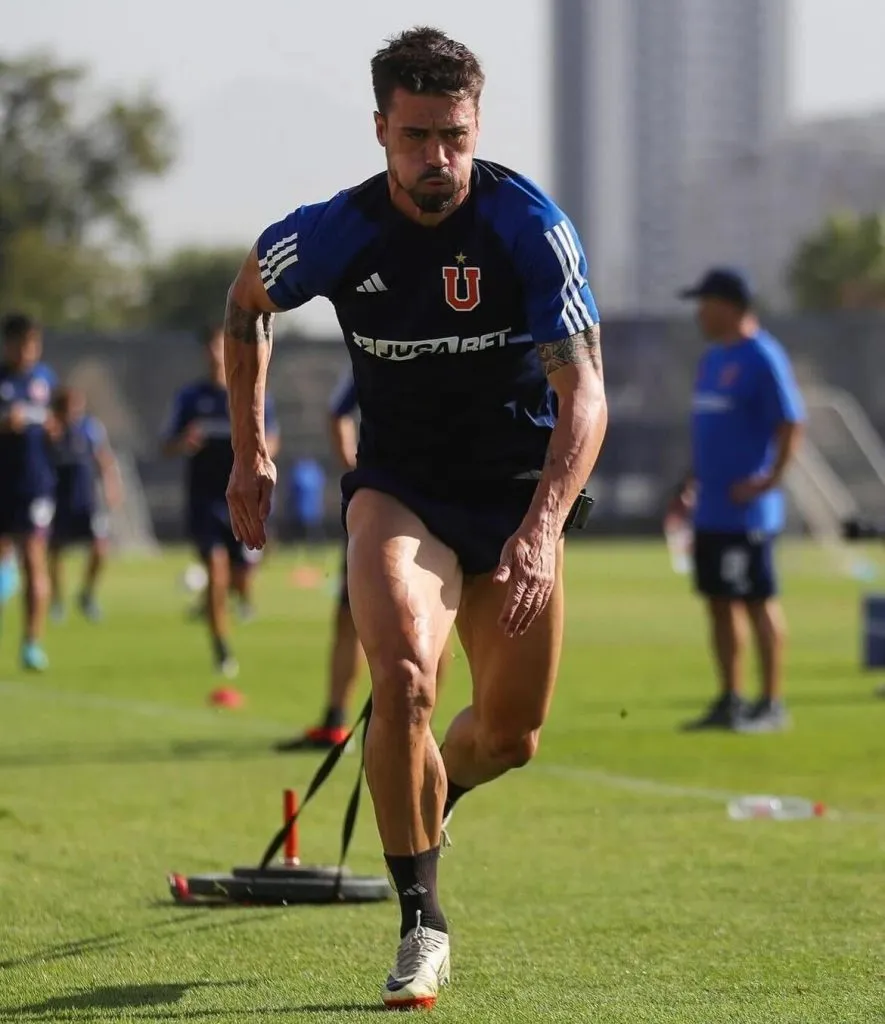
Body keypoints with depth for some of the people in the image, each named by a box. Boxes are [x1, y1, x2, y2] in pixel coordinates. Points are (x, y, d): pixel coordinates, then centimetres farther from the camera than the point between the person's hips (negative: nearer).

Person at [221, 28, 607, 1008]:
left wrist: (543, 528, -35)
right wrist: (249, 448, 11)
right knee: (403, 679, -27)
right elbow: (245, 301, 10)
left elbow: (583, 394, -22)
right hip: (398, 491, -1)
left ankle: (427, 797, 45)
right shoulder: (334, 234, -13)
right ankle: (420, 923, -14)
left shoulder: (531, 227, -18)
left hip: (521, 494, 1)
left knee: (511, 736, 7)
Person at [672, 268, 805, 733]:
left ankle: (772, 703, 2)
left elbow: (791, 423, -16)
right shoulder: (713, 358, 15)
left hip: (745, 510, -9)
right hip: (710, 510, 9)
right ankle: (729, 701, 17)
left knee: (758, 601, -4)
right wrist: (693, 482, 18)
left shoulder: (762, 358, -12)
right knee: (719, 602, 10)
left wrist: (771, 479, -20)